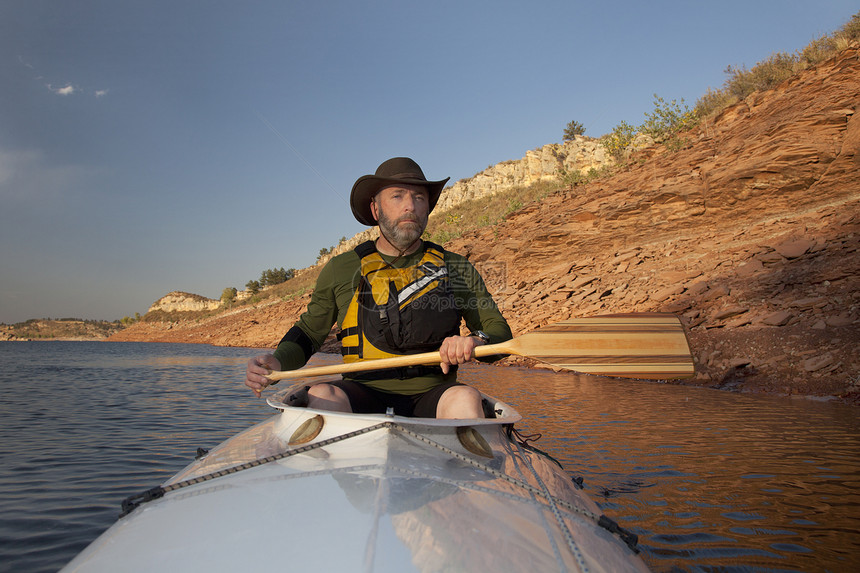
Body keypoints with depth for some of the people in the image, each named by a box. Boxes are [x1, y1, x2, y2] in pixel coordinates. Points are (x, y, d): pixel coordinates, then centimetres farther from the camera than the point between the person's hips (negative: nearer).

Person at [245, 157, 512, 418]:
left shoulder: (457, 269, 9)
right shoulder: (341, 269, 8)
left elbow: (500, 331, 10)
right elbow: (308, 332, 17)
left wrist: (476, 341, -14)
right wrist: (277, 362, -5)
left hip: (432, 395, 0)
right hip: (364, 395, 0)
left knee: (466, 398, -32)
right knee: (322, 395, -31)